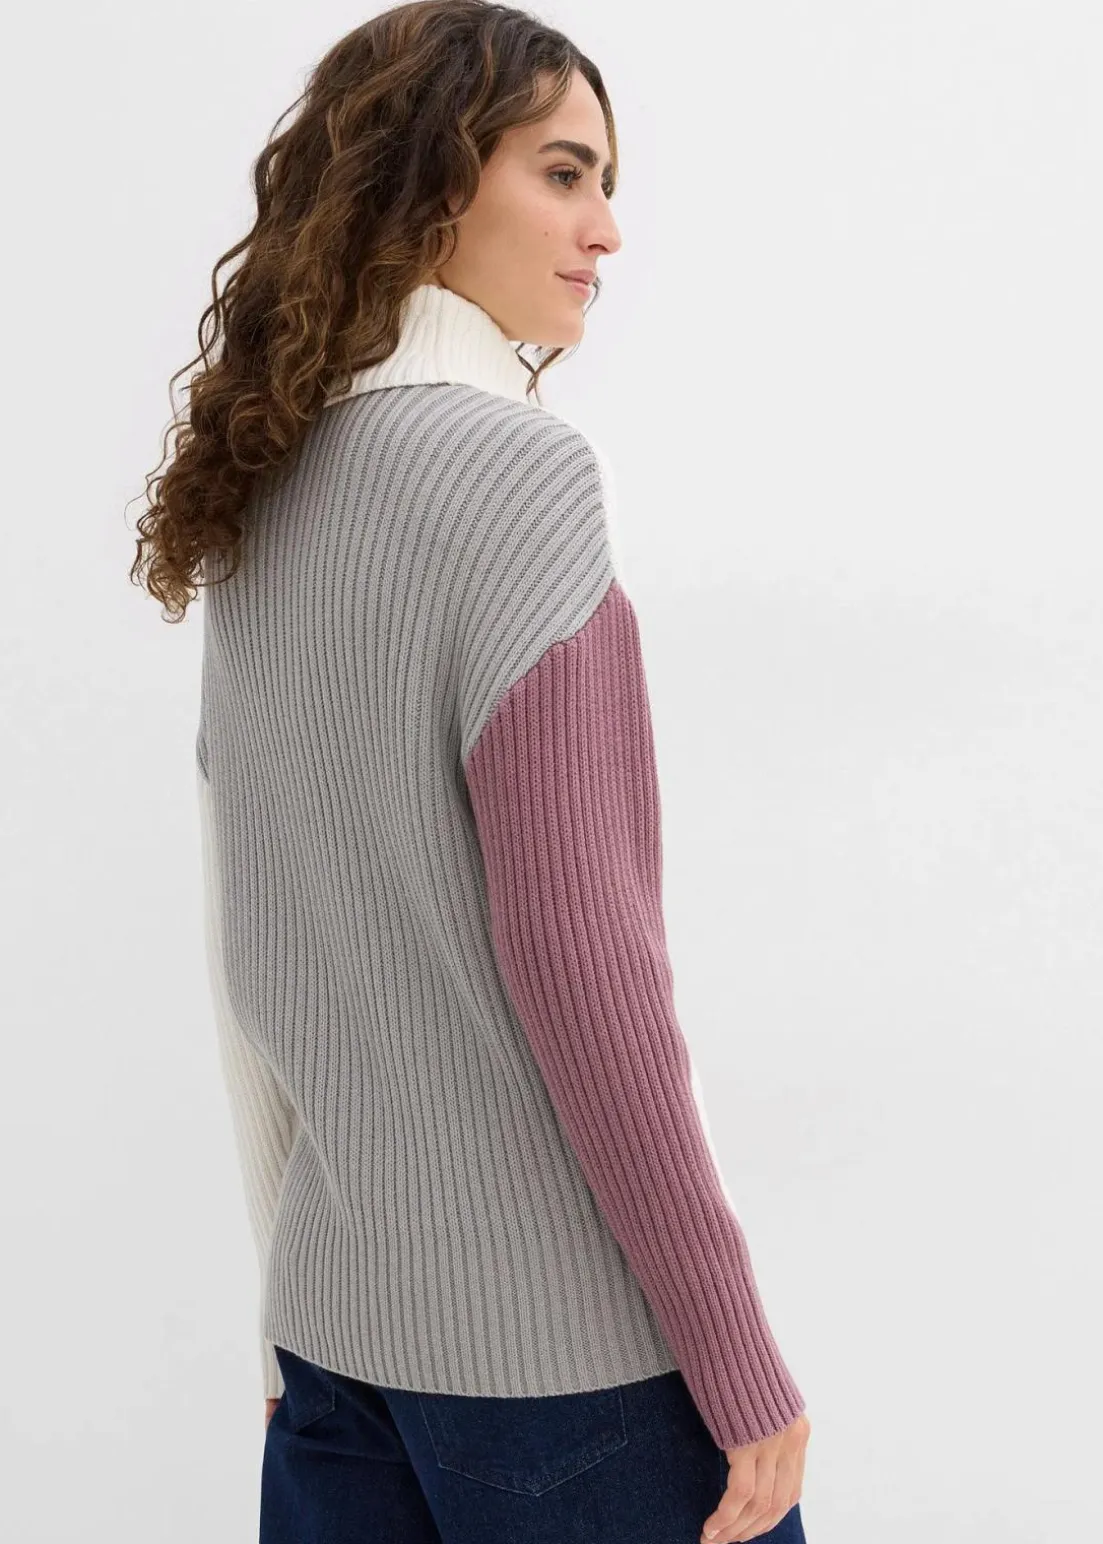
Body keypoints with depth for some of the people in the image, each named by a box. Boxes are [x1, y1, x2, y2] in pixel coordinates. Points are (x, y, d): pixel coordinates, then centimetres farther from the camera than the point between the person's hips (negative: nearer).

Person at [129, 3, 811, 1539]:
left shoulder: (260, 514, 7)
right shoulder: (519, 466, -15)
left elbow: (246, 956, 10)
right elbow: (570, 951, -20)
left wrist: (292, 1297, 18)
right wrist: (739, 1359, -13)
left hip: (338, 1318, 7)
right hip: (566, 1344, -7)